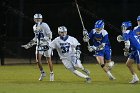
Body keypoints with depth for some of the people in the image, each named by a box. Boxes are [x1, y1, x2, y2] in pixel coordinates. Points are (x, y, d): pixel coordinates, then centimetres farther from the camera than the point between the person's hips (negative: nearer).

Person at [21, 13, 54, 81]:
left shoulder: (44, 26, -15)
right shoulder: (34, 27, 8)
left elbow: (49, 36, -18)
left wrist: (43, 40, -30)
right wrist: (29, 44, 17)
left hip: (46, 44, -6)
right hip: (39, 45, 6)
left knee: (48, 60, 1)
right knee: (38, 59, -5)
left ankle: (51, 74, 17)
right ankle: (42, 73, 12)